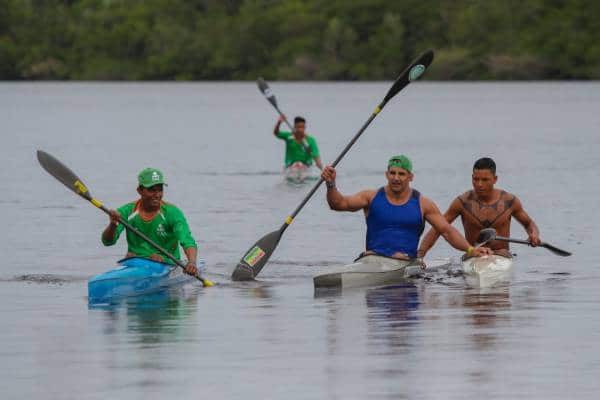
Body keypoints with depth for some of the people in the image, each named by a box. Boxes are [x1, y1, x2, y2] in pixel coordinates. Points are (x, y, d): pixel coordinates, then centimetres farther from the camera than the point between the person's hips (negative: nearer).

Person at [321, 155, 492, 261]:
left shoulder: (422, 204, 9)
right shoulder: (372, 197, 11)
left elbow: (447, 231, 8)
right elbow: (339, 204, 4)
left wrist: (470, 249, -6)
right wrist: (331, 185, -16)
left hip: (407, 261, -1)